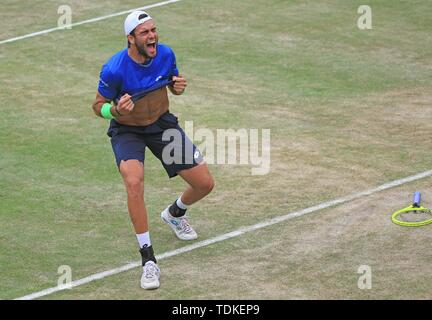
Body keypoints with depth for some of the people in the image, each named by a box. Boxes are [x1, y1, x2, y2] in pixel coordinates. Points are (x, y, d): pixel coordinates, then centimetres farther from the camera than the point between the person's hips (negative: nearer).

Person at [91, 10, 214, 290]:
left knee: (205, 184, 2)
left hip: (163, 123, 4)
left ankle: (175, 213, 40)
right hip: (127, 130, -4)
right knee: (134, 182, -33)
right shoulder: (114, 70, -28)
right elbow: (98, 106, -13)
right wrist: (116, 110, -35)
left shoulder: (165, 54, -16)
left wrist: (179, 87, -20)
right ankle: (148, 260, -23)